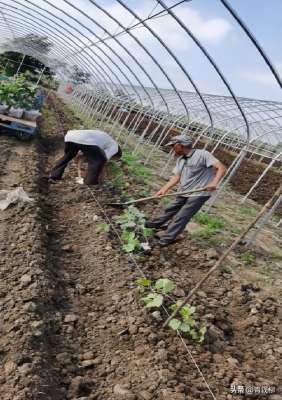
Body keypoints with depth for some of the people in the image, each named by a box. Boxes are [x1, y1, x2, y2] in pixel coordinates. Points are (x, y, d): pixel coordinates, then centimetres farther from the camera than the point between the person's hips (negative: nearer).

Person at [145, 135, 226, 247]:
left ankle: (167, 238, 5)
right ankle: (156, 224, 42)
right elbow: (176, 177, 2)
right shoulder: (180, 159, 7)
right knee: (170, 210, 21)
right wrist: (164, 189, -12)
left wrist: (214, 182, -38)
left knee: (181, 217, -6)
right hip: (184, 193, 8)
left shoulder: (202, 154, -17)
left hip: (199, 194, -8)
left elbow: (221, 167, -23)